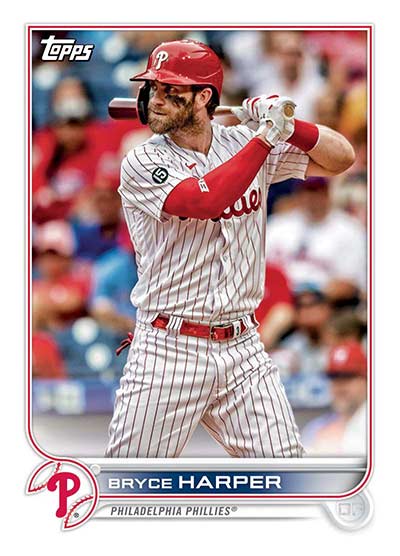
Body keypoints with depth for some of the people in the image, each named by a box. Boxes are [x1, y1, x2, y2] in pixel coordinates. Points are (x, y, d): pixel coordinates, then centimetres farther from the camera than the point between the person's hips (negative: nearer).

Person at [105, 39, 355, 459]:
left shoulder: (242, 143, 7)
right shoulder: (142, 163, -6)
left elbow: (340, 158, 9)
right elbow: (204, 200, -24)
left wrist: (288, 126, -9)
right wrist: (266, 137, -18)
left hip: (242, 350, 4)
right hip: (167, 351, -3)